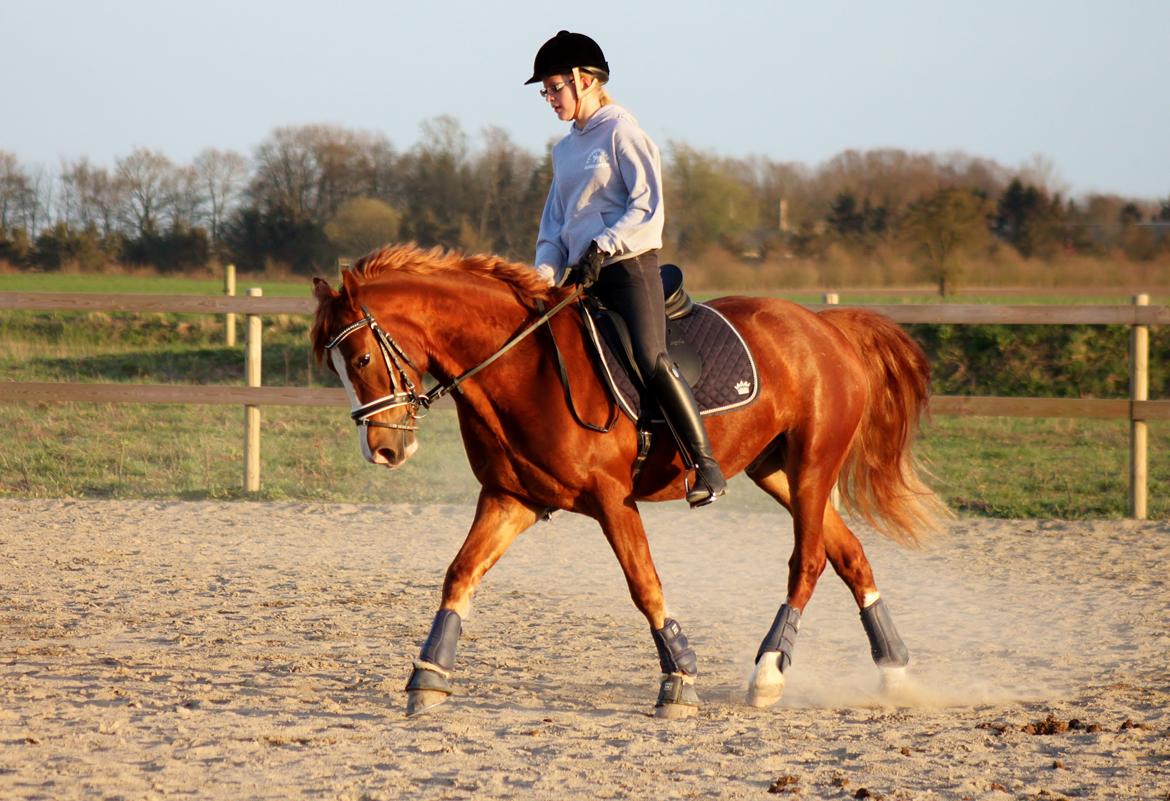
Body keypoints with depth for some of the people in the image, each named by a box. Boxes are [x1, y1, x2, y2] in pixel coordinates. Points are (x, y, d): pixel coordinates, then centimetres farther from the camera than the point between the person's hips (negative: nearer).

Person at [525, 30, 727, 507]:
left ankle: (707, 467, -19)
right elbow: (554, 222, 21)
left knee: (651, 361, -21)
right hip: (581, 276, 8)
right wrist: (544, 276, 6)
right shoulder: (565, 149, 19)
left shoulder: (621, 132, -5)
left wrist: (603, 247, -20)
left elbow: (647, 206, -12)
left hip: (629, 266, -8)